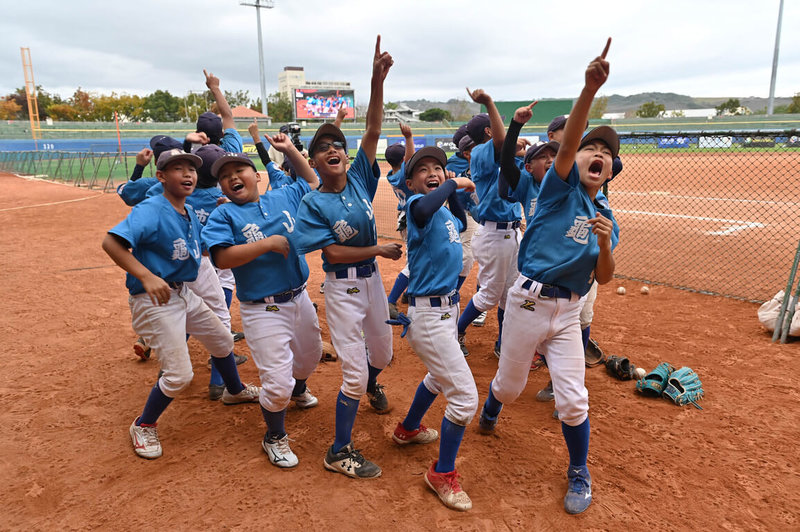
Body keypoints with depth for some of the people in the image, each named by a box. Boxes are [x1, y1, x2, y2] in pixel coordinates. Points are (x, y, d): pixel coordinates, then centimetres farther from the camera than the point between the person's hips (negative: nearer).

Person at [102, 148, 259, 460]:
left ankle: (234, 390, 50)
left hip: (184, 294, 9)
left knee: (222, 341, 22)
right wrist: (146, 276, -38)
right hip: (154, 301, -9)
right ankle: (143, 426, 19)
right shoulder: (151, 210, -20)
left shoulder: (190, 214, 6)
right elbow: (111, 242, -30)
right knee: (179, 374, -9)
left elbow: (200, 249, 18)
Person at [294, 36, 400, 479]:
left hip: (371, 277, 5)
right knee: (354, 372, -4)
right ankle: (339, 452, 14)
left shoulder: (359, 178, -3)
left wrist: (378, 80, -22)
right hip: (342, 287, -5)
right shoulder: (312, 203, -12)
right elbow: (332, 252, -17)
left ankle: (372, 386, 60)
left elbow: (373, 129, -13)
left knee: (382, 352, 23)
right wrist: (379, 249, -16)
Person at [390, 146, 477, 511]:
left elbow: (461, 224, 29)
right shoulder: (416, 204, -16)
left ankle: (408, 429, 53)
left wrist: (454, 192, 14)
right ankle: (442, 474, 15)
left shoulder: (445, 211, 8)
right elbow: (424, 210, -42)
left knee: (439, 376, 30)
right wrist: (454, 184, -25)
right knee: (465, 396, -6)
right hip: (429, 315, -10)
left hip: (448, 307, 10)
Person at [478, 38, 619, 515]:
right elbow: (567, 142, -24)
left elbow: (604, 278, 3)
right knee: (510, 386, 12)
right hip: (529, 301, -3)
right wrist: (590, 90, -38)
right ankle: (490, 413, 48)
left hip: (569, 311, 3)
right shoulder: (561, 185, -3)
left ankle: (580, 475, 25)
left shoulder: (606, 218, 9)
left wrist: (604, 243, -17)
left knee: (573, 400, 1)